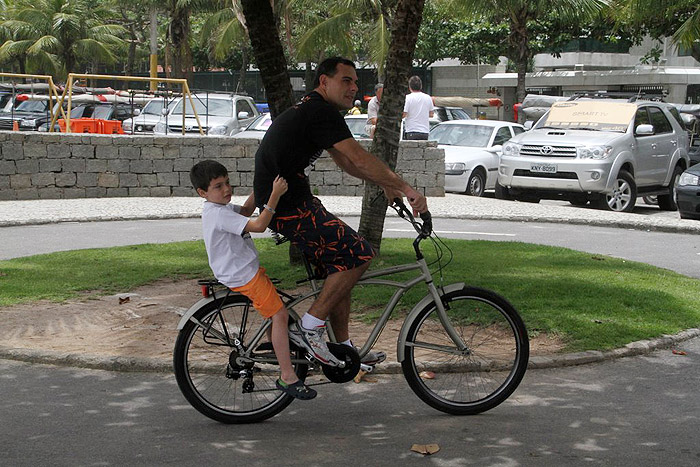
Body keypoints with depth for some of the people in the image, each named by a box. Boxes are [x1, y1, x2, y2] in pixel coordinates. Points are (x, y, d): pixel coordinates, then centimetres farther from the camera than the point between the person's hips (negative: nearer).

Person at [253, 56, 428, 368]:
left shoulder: (310, 111, 19)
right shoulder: (322, 112, -15)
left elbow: (344, 161, 26)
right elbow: (360, 159, -20)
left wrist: (385, 184, 22)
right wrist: (405, 188, -17)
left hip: (278, 200, 11)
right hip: (290, 207, -11)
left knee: (341, 266, 13)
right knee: (359, 254, -12)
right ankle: (308, 328, -7)